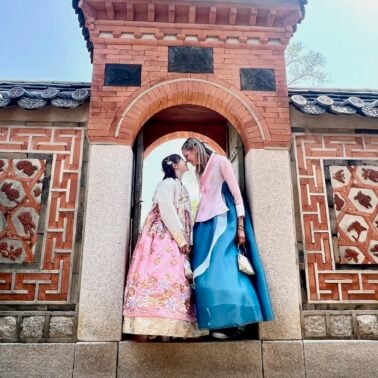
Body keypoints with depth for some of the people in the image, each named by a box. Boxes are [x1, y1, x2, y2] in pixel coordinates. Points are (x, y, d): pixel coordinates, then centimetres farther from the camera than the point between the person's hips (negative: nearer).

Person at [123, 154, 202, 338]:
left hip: (176, 240, 8)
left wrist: (184, 240, 10)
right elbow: (166, 210, -12)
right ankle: (158, 326, -19)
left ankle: (168, 327, -5)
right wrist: (181, 238, -16)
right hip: (165, 238, -8)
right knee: (163, 276, -16)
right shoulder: (168, 183, 1)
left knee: (176, 280, -2)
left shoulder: (180, 187, 26)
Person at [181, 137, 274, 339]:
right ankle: (217, 323, 3)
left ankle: (229, 323, -7)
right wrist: (197, 227, 11)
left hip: (221, 221, -8)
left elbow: (236, 193, -7)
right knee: (205, 272, 0)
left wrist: (240, 226, -14)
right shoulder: (200, 171, 21)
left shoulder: (220, 162, -1)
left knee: (220, 268, -13)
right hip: (204, 223, 8)